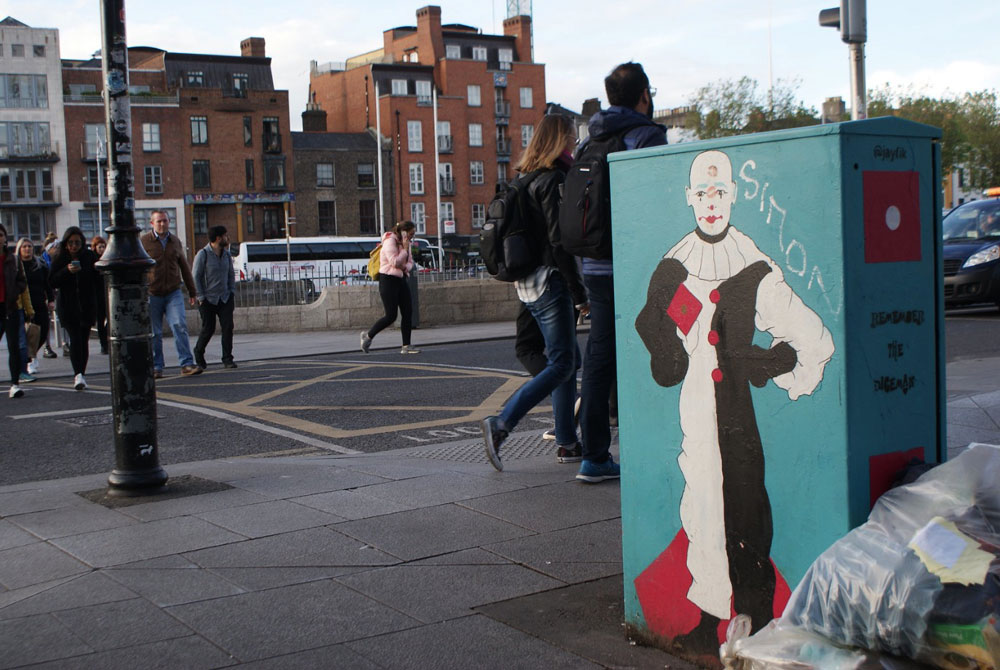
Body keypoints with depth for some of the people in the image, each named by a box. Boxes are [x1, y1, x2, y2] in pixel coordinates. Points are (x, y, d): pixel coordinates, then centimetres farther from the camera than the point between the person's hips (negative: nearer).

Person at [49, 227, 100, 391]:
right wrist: (67, 271, -19)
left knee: (84, 339, 2)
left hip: (87, 305, 1)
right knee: (75, 338, -13)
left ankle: (81, 374, 11)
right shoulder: (60, 259, 2)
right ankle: (78, 374, -21)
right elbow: (53, 282, -5)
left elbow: (98, 279, 6)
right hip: (67, 306, -1)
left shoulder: (90, 257, 3)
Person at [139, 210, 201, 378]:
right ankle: (156, 367, 14)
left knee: (180, 326, -12)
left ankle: (187, 364, -11)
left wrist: (192, 292, 19)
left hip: (173, 293, 2)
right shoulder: (143, 241, -1)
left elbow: (184, 267, 18)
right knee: (154, 334, 4)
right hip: (152, 295, -2)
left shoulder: (175, 241, 11)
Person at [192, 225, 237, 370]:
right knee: (208, 329, -1)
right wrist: (201, 297, -12)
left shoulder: (227, 254, 10)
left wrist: (232, 293, 7)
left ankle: (227, 359, -2)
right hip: (208, 299, -4)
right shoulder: (203, 254, -8)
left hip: (225, 298, 4)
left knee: (228, 327, -8)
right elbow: (196, 277, -8)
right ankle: (198, 352, 26)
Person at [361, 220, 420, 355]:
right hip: (388, 280, -9)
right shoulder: (390, 241, -14)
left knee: (408, 312, 1)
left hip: (401, 279, 9)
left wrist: (406, 267, -3)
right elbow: (395, 262, -22)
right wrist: (405, 249, -16)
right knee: (391, 316, -10)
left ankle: (406, 346, 4)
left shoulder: (404, 243, 13)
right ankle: (368, 335, 11)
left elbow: (410, 261, 18)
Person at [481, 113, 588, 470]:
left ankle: (567, 443, 14)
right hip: (549, 281, -10)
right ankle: (500, 424, -12)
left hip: (529, 283, 10)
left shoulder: (530, 179, 15)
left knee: (568, 358, 13)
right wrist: (579, 292, -14)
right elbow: (558, 240, -18)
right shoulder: (553, 180, -13)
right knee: (561, 364, -7)